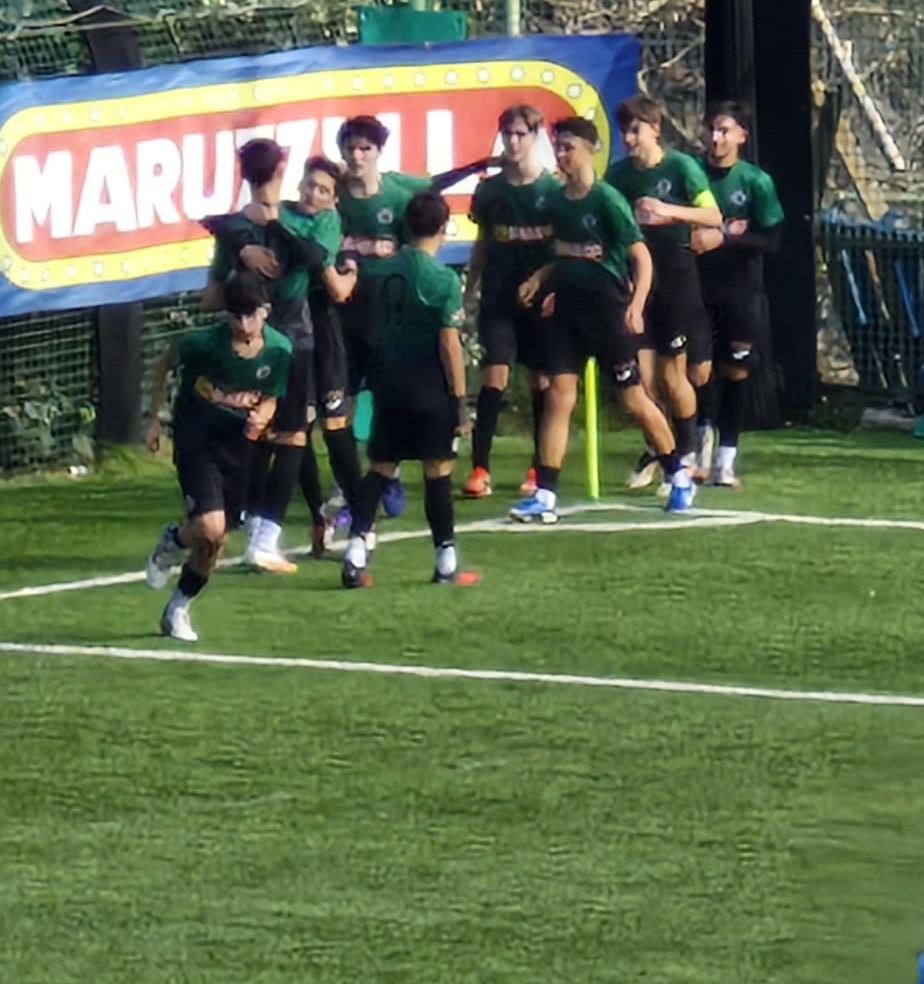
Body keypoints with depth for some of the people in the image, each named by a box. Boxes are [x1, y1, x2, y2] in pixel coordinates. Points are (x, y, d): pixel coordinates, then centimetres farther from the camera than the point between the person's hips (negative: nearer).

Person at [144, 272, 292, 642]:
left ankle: (179, 608, 29)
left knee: (216, 540, 8)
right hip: (196, 438, -4)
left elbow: (269, 399, 1)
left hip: (238, 442, 4)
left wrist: (260, 419, -23)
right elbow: (165, 364, -1)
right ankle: (173, 541, 15)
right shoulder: (204, 343, -21)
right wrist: (154, 419, 2)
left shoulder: (278, 350, -12)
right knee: (209, 526, -22)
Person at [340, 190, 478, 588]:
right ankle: (446, 561, 7)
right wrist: (460, 400, -9)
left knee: (380, 466, 11)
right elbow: (449, 344, -13)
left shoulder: (381, 271, 4)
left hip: (387, 381, 5)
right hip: (428, 387, -5)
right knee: (438, 469, 3)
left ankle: (356, 549, 1)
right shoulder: (442, 279, -13)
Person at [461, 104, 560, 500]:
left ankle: (540, 468, 14)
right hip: (498, 294, 1)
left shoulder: (553, 189, 0)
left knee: (542, 378, 5)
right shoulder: (490, 190, 7)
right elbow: (482, 244, 14)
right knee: (494, 375, -8)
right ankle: (479, 468, -10)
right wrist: (468, 291, 11)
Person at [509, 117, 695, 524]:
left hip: (608, 309, -5)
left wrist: (636, 306, -25)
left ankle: (679, 475, 23)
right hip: (567, 309, 5)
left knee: (633, 398, 4)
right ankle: (544, 495, -5)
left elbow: (641, 256, -14)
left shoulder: (607, 200, -12)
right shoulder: (557, 202, 7)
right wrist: (542, 277, 6)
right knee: (558, 396, -3)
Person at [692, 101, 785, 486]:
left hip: (740, 290, -1)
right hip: (696, 285, 1)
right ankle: (702, 435, 26)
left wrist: (725, 238, -21)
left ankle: (725, 459, 9)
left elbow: (772, 238, -9)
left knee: (735, 372, 1)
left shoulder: (756, 181, -7)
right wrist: (690, 236, -17)